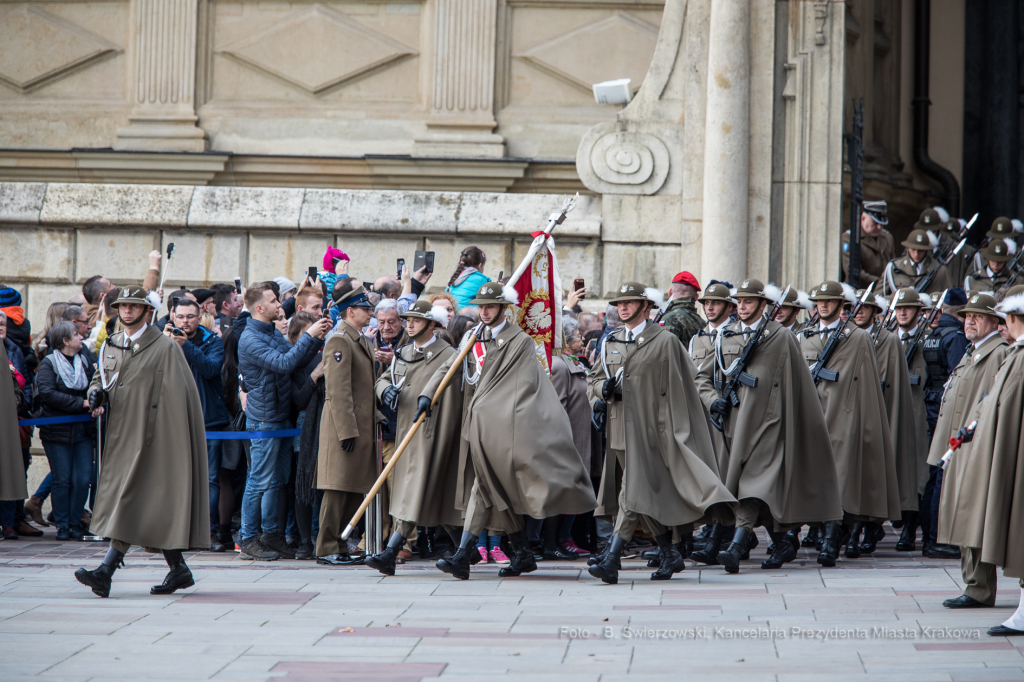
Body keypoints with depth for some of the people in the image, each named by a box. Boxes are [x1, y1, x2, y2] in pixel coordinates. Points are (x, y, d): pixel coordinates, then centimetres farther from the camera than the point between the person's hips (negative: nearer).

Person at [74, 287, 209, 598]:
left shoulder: (165, 348, -5)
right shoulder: (110, 346, 14)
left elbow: (176, 397, -8)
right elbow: (99, 378, 25)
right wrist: (96, 393, 0)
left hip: (148, 438, -7)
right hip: (119, 434, 7)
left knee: (132, 501, -12)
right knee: (154, 506, 9)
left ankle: (106, 572, -20)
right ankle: (178, 569, 17)